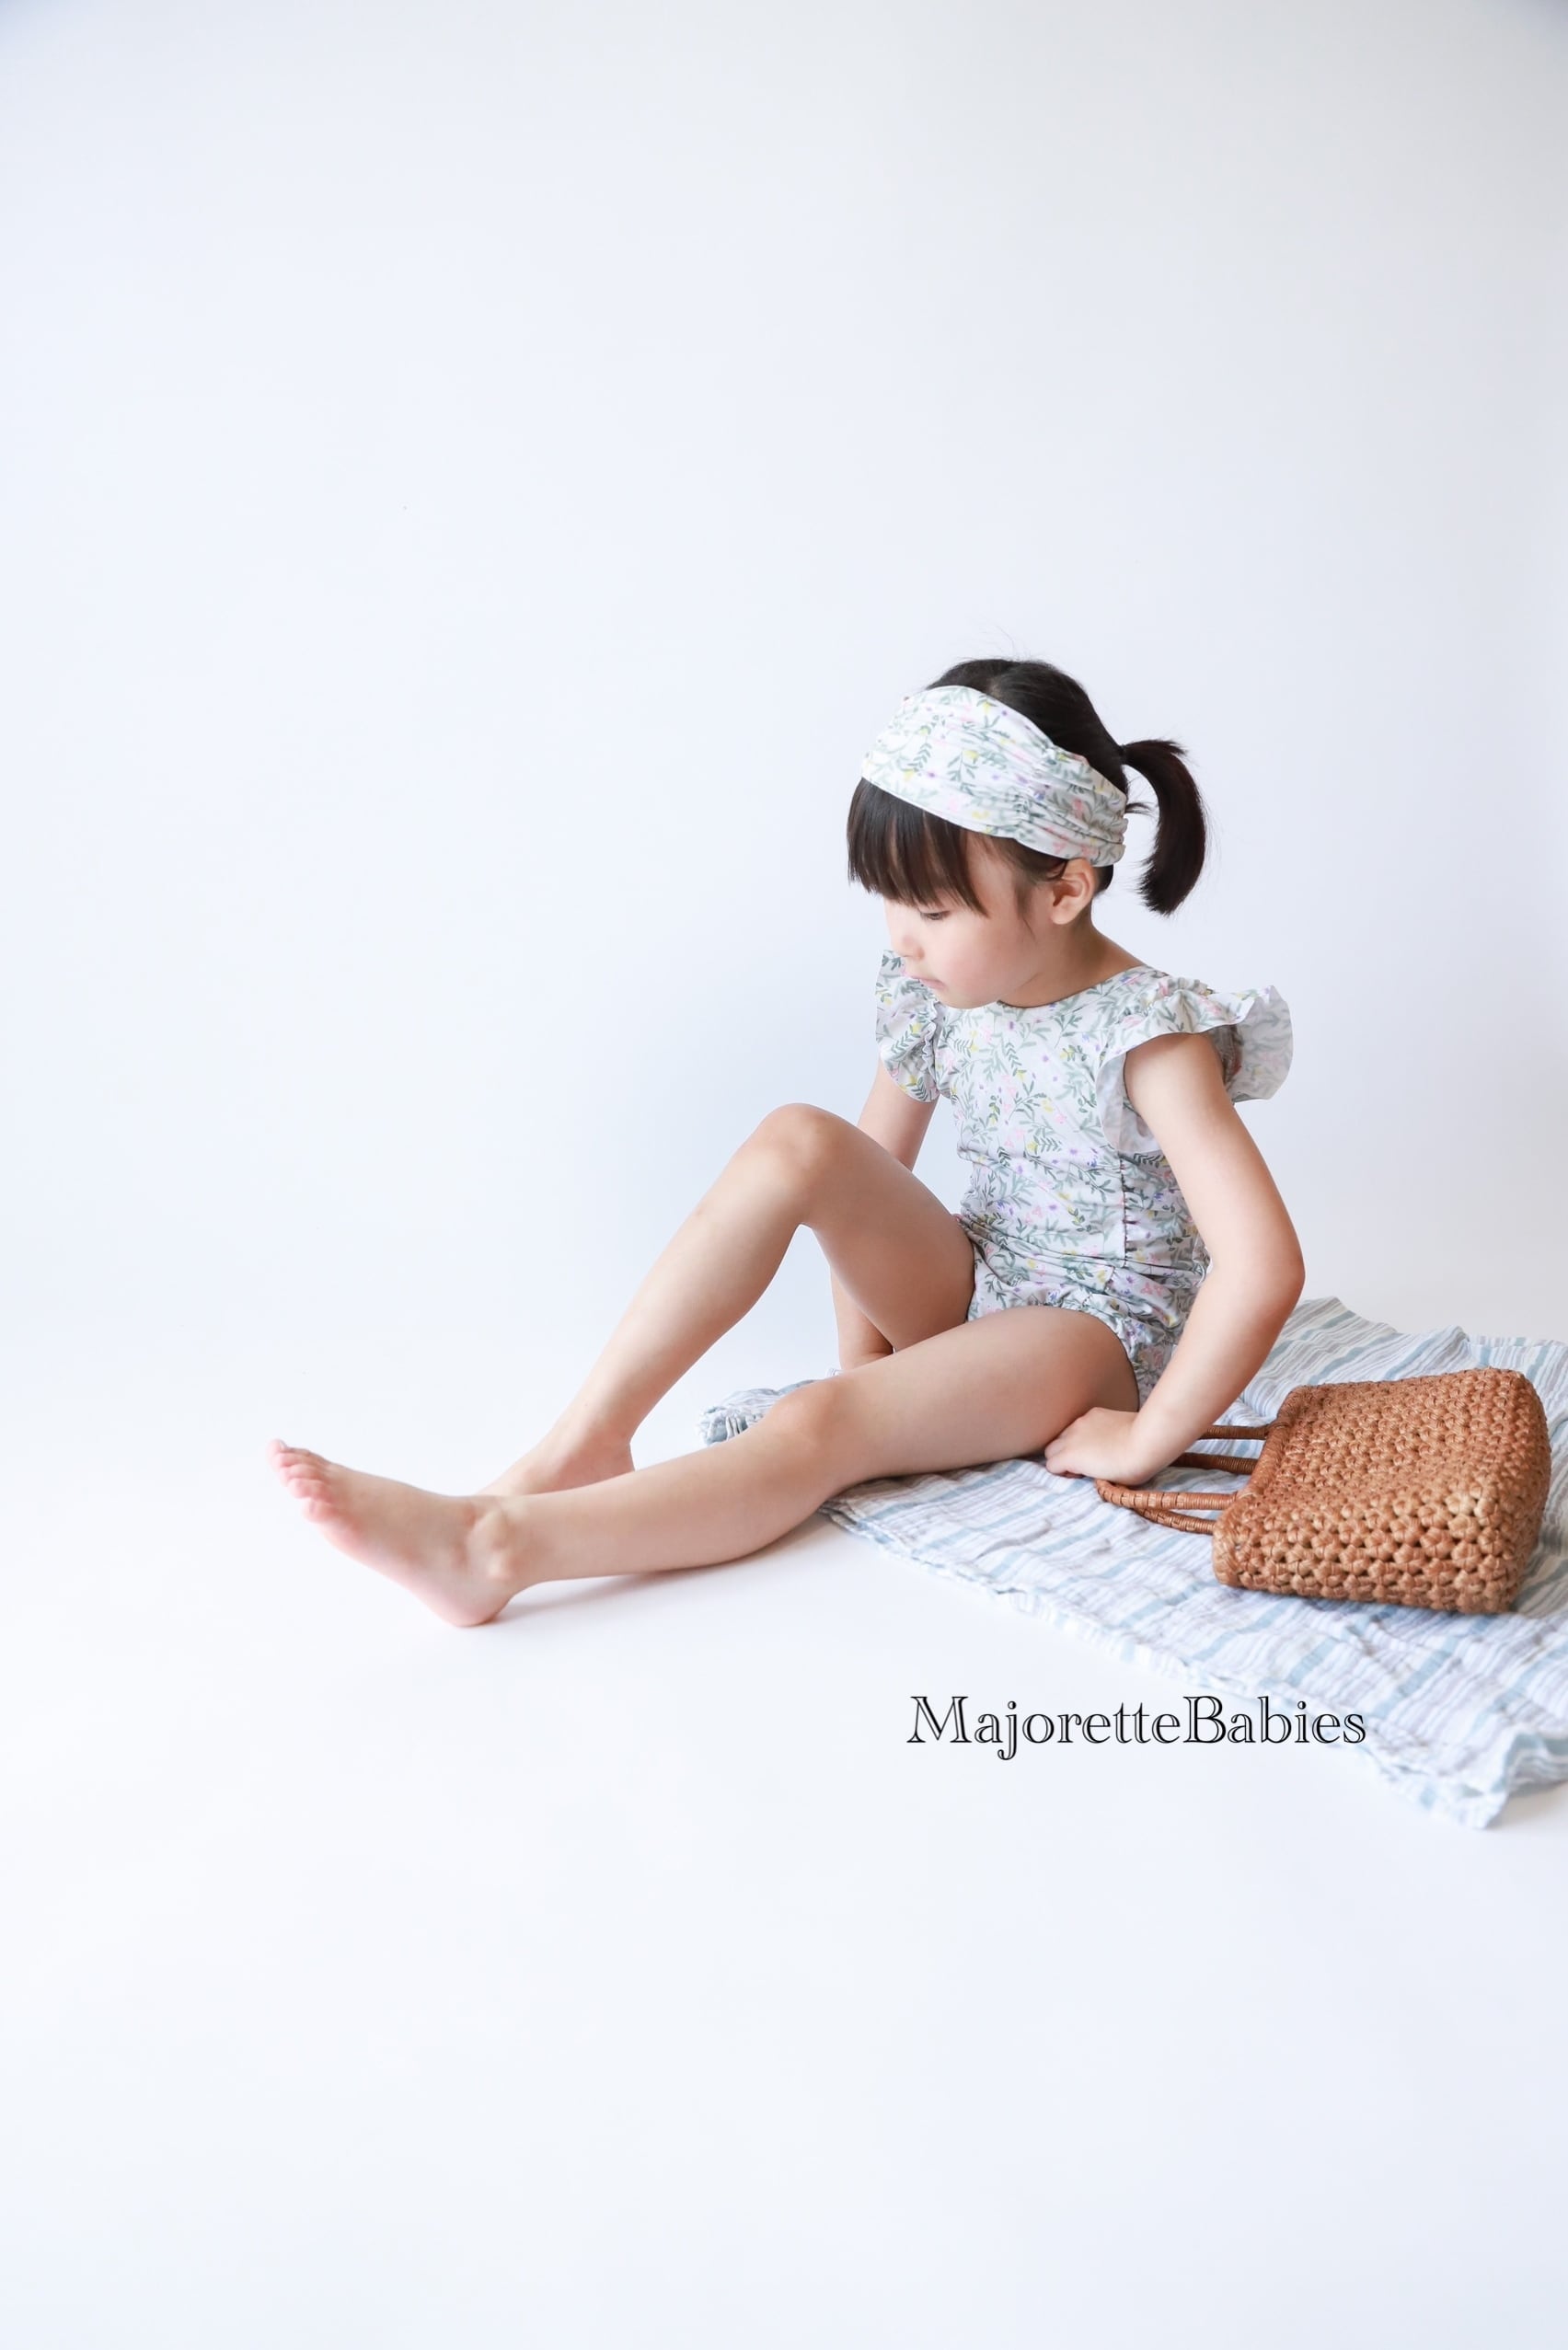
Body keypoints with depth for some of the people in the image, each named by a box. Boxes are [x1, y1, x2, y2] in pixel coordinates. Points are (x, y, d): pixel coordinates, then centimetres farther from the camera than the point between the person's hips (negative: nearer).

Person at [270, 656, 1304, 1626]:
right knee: (798, 1142, -23)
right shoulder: (940, 993, -5)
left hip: (1094, 1327, -6)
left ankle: (496, 1547, -37)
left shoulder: (1147, 1033, -25)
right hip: (970, 1285, 6)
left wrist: (1146, 1441, -27)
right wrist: (865, 1347, -2)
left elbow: (1265, 1268, -33)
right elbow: (871, 1171, 6)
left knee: (820, 1424, -33)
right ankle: (584, 1441, -25)